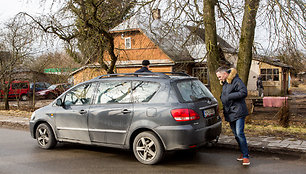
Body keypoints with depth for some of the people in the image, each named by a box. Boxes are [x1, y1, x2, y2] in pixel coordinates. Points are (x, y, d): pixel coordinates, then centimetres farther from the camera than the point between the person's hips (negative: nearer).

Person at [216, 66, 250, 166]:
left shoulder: (236, 81, -12)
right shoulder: (224, 83, 17)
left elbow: (244, 93, -21)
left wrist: (229, 96, -19)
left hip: (238, 112, -9)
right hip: (230, 113, 9)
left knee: (239, 133, -13)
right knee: (236, 134, 12)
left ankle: (245, 156, -6)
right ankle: (243, 153, 25)